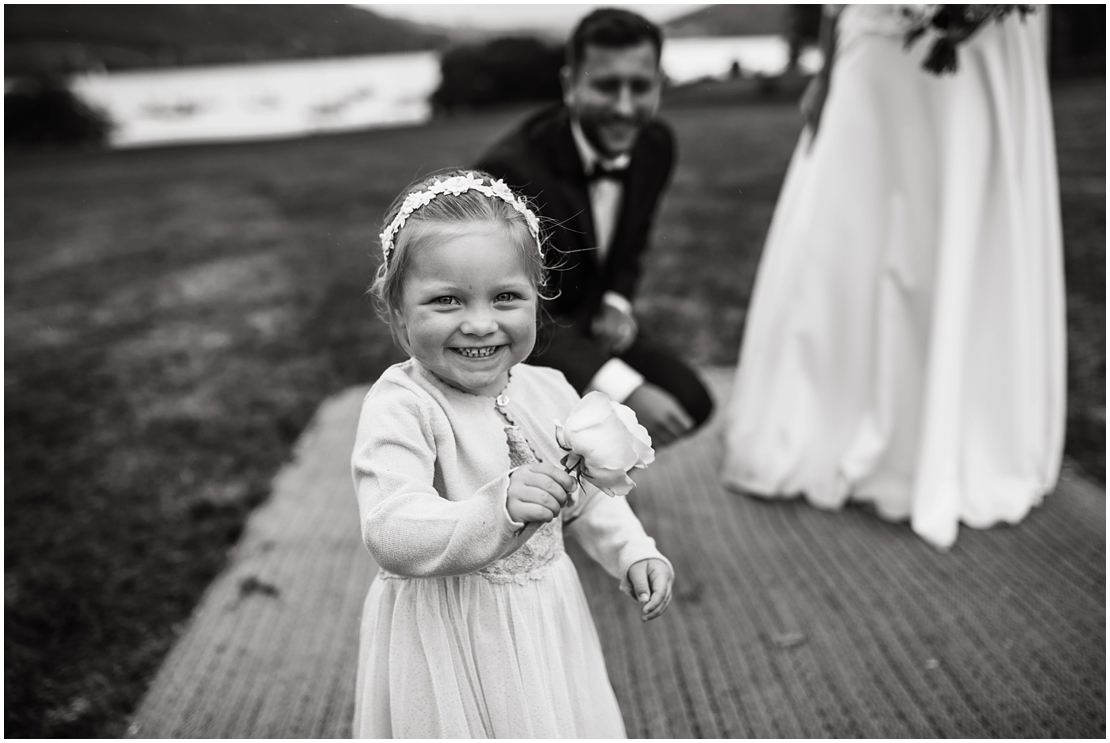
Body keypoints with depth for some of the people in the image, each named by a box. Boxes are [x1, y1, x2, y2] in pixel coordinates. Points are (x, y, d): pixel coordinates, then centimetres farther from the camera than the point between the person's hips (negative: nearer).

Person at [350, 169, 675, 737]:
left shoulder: (548, 392, -3)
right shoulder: (400, 408, -22)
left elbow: (589, 496, 11)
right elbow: (391, 535, -32)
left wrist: (633, 552, -2)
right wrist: (496, 511, -44)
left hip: (545, 625, 6)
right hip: (445, 639, -5)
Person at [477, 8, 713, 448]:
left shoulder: (656, 145, -7)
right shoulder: (510, 170, -30)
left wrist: (617, 301, -10)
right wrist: (625, 391, -39)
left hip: (588, 321, 7)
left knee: (690, 404, -7)